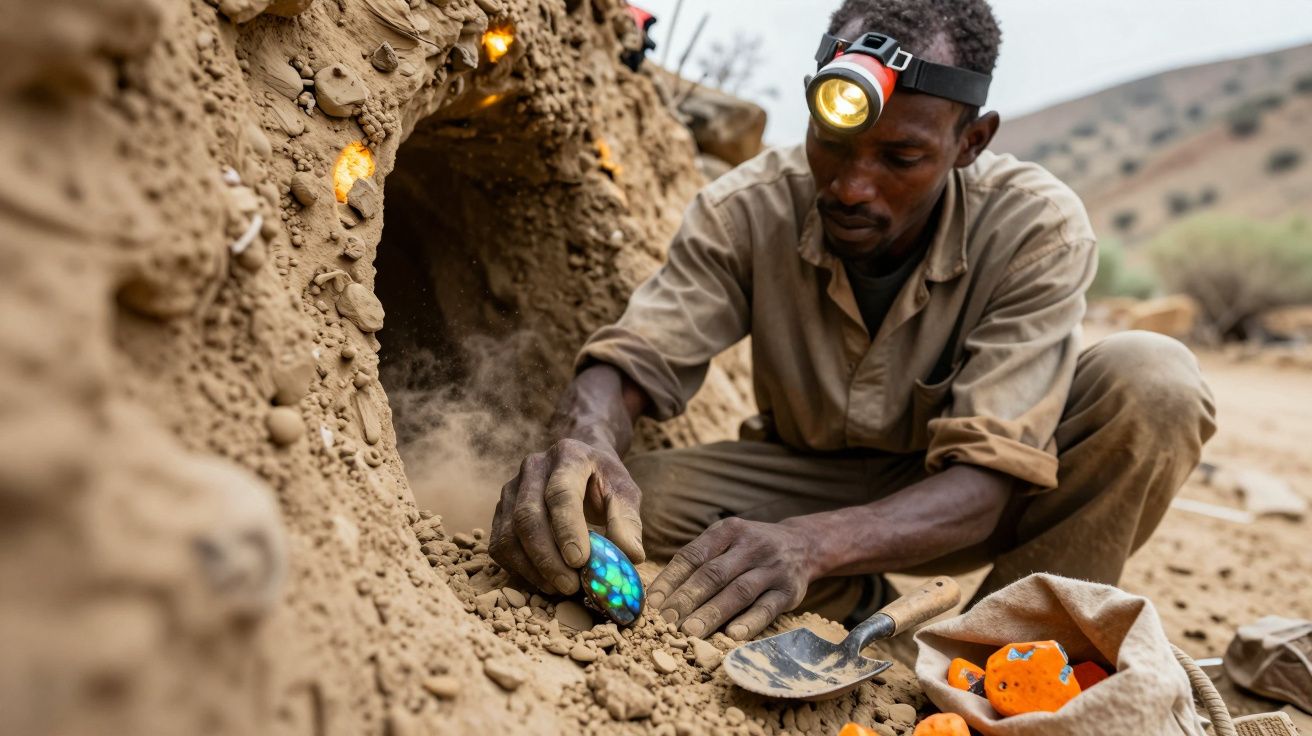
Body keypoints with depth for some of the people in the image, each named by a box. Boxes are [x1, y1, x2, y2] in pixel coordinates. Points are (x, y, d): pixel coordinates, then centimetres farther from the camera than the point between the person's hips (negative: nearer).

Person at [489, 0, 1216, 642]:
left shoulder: (1039, 228, -25)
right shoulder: (749, 209, -19)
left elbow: (985, 482, -32)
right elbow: (632, 359, -23)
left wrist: (812, 541, -52)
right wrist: (584, 439, -50)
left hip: (962, 505, -1)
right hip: (813, 481, 2)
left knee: (1155, 383, -29)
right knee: (626, 492, -26)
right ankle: (856, 610, -3)